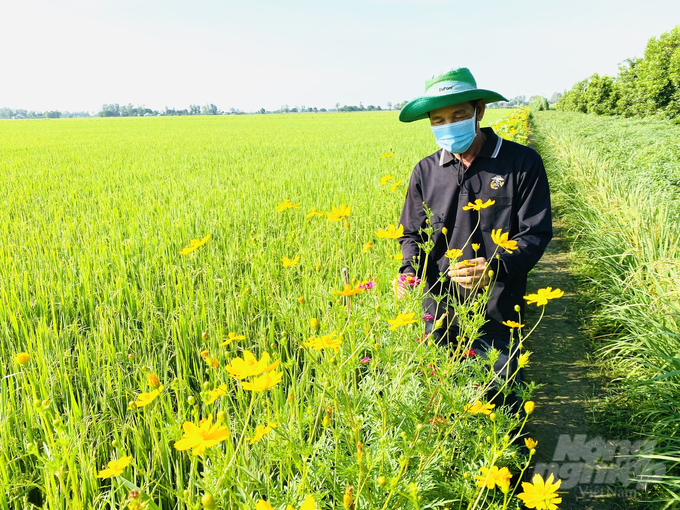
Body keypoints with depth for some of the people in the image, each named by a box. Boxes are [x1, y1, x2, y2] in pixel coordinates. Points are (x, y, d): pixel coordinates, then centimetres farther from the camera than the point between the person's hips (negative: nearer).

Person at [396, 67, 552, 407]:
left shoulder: (523, 163, -5)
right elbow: (412, 233, 11)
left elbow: (535, 234, -7)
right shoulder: (425, 171, 4)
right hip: (438, 315, 3)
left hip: (497, 316, -2)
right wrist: (410, 271, -10)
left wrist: (497, 267, -26)